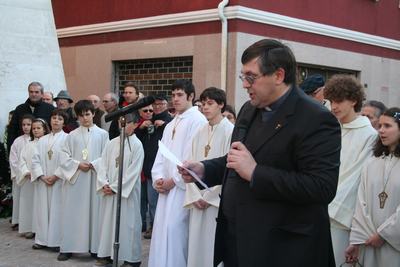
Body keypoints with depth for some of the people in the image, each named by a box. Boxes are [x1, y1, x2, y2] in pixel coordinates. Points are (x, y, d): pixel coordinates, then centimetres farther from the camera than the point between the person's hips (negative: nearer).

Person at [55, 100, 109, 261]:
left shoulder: (102, 134, 4)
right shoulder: (72, 135, 8)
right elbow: (64, 156, 3)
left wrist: (93, 165, -14)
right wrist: (77, 165, -11)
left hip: (94, 179, -1)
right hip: (75, 178, 1)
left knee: (94, 211, 2)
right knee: (73, 213, 2)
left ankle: (94, 247, 10)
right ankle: (68, 247, 7)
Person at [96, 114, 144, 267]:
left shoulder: (136, 145, -7)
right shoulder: (111, 144, 9)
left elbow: (133, 172, -12)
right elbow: (104, 165, 7)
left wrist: (115, 187, -13)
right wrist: (104, 184, -8)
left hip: (127, 191, -5)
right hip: (109, 190, 5)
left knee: (128, 223, -1)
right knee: (108, 220, 9)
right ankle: (106, 253, 20)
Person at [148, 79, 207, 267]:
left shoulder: (198, 120, -8)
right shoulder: (170, 125, 19)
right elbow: (161, 155, 16)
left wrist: (174, 180, -13)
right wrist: (158, 178, -1)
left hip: (182, 186, -8)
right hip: (166, 187, 8)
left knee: (174, 230, -12)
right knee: (162, 229, 7)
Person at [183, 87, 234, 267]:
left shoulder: (230, 131, -6)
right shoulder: (199, 133, 11)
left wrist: (209, 197, -11)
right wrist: (195, 196, -4)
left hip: (218, 200, -5)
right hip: (198, 200, 5)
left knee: (214, 245, -1)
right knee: (196, 244, 7)